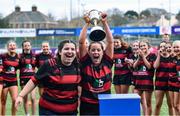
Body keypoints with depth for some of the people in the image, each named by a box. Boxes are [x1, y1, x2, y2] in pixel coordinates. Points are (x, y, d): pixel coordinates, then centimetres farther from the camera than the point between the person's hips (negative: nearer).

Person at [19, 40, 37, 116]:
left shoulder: (34, 56, 6)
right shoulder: (20, 56, 1)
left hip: (32, 78, 0)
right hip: (23, 79, 0)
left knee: (33, 98, -8)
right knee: (25, 98, 5)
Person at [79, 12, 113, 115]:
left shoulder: (107, 62, 0)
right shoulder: (86, 62, -2)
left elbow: (110, 42, -3)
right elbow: (81, 42, -8)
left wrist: (105, 23, -6)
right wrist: (87, 23, -8)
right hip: (87, 106, -1)